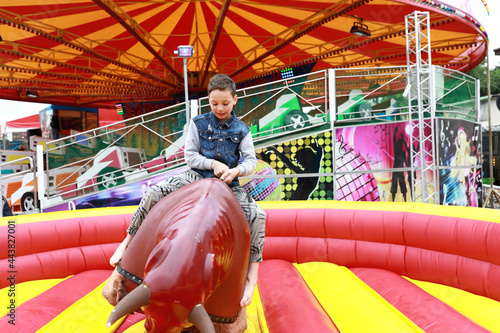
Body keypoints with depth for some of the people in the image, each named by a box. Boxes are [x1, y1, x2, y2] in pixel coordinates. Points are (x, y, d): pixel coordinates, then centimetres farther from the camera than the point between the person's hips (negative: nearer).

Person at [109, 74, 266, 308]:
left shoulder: (241, 130, 5)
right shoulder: (198, 123, 5)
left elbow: (251, 160, 1)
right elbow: (189, 155, 1)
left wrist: (236, 170, -20)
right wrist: (213, 164, -13)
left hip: (228, 184, 0)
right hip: (197, 176, 1)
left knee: (257, 215, -24)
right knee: (153, 194, -21)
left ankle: (252, 274, -14)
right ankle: (128, 241, -3)